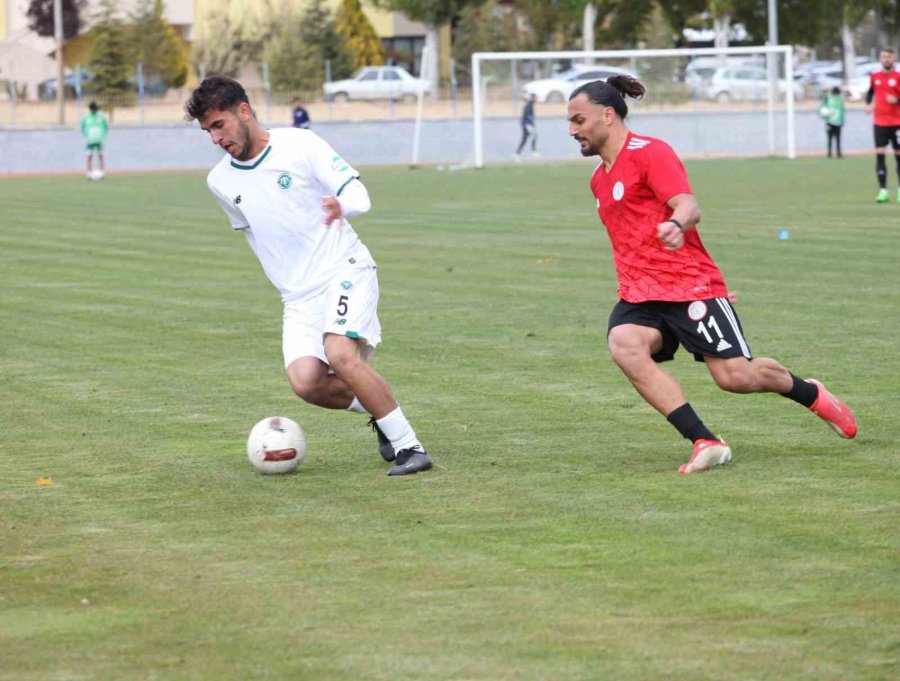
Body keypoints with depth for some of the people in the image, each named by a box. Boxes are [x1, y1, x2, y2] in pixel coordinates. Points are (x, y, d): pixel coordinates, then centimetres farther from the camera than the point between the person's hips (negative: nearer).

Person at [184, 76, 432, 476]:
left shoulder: (299, 144, -6)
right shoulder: (220, 183, 7)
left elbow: (358, 193, -11)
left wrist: (340, 205, -34)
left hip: (346, 270, -4)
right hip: (298, 296, 4)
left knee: (340, 355, -29)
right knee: (305, 381, -20)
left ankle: (408, 447, -18)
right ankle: (379, 410, 8)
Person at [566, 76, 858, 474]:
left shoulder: (650, 153, -6)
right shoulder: (599, 179, 19)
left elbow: (689, 206, -19)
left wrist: (676, 225, -41)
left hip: (690, 285, -7)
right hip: (639, 294, 7)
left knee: (734, 375, -10)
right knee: (624, 345, -27)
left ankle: (811, 394, 25)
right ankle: (705, 443, -29)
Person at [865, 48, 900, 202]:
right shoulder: (875, 77, 7)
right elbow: (870, 92, 23)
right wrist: (868, 104, 5)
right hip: (879, 122, 2)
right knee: (879, 155, -7)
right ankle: (883, 190, -7)